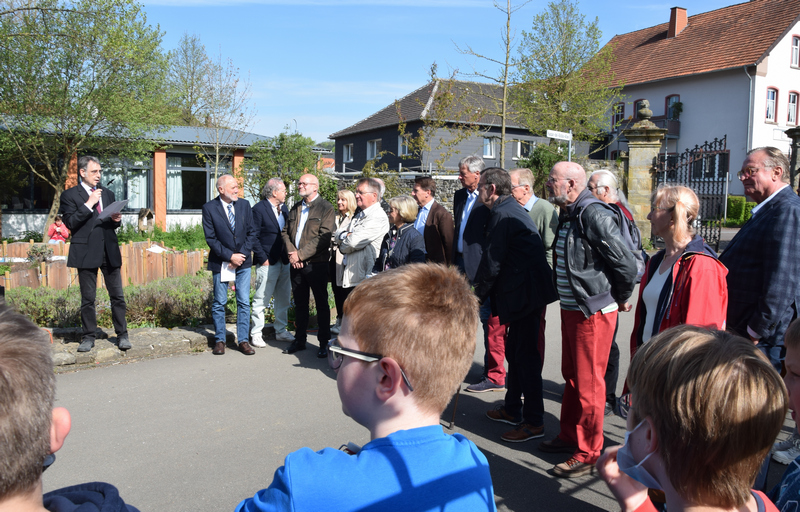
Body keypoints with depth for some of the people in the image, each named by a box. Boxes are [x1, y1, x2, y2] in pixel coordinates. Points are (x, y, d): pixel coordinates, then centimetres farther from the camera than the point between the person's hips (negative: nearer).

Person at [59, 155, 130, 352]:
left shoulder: (108, 194, 18)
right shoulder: (70, 195, 2)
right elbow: (70, 222, -9)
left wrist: (117, 220, 0)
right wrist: (89, 204, -13)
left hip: (109, 251, 4)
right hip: (87, 252, -4)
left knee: (117, 295, 3)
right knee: (88, 298, 4)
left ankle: (122, 335, 10)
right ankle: (88, 337, 15)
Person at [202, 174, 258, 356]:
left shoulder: (244, 205, 3)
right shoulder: (209, 208, -6)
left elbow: (252, 233, 3)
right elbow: (211, 238, -8)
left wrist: (242, 254, -8)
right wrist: (229, 256, -14)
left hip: (243, 261, 2)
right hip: (220, 263, -2)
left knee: (244, 302, 3)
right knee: (219, 303, 6)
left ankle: (243, 340, 11)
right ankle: (219, 340, 19)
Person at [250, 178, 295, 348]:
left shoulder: (284, 208, 12)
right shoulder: (259, 209, -10)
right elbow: (254, 237, -12)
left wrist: (289, 253, 6)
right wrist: (262, 258, -14)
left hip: (284, 261, 7)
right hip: (268, 263, -7)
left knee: (283, 299, 14)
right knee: (261, 300, -1)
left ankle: (281, 331, 26)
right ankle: (255, 334, 10)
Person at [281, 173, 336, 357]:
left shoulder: (325, 208, -6)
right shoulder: (295, 208, 16)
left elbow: (324, 237, -15)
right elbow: (285, 231, 12)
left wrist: (300, 254, -17)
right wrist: (292, 253, -6)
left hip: (316, 264, -6)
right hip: (296, 264, 6)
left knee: (321, 304, 3)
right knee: (300, 304, 13)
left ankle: (324, 342, 13)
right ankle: (300, 340, 24)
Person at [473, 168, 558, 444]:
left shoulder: (502, 214, -15)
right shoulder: (513, 209, 18)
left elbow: (492, 262, -16)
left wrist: (479, 294, -3)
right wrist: (486, 294, 19)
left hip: (525, 292, -11)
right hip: (526, 290, 11)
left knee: (526, 355, -4)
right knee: (515, 351, 18)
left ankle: (534, 421, 4)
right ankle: (512, 409, 31)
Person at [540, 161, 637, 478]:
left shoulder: (594, 214, -21)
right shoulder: (568, 214, 10)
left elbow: (626, 263, -22)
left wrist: (621, 299, -8)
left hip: (593, 312, -10)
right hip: (570, 309, 10)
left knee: (589, 383, 1)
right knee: (572, 376, 20)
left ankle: (588, 454, 15)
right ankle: (569, 437, 36)